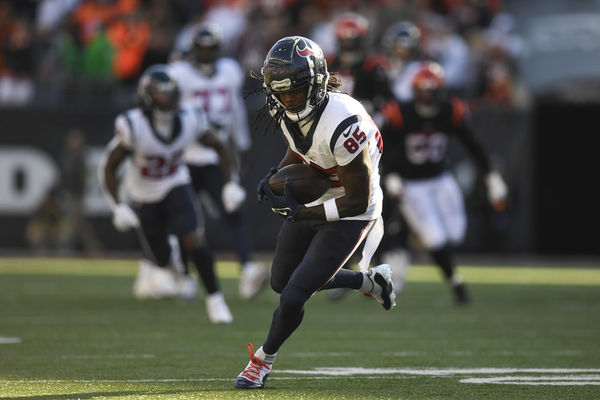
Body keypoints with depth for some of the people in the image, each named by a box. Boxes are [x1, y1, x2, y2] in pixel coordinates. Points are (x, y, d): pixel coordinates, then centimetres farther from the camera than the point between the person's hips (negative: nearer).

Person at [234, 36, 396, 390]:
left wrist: (300, 214, -27)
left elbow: (358, 201, -28)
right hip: (313, 199, 8)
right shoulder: (288, 110, -13)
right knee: (281, 281, 21)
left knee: (293, 297, -9)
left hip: (349, 215, -8)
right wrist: (277, 177, -6)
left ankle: (264, 358, 21)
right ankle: (370, 281, 39)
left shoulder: (342, 125, -36)